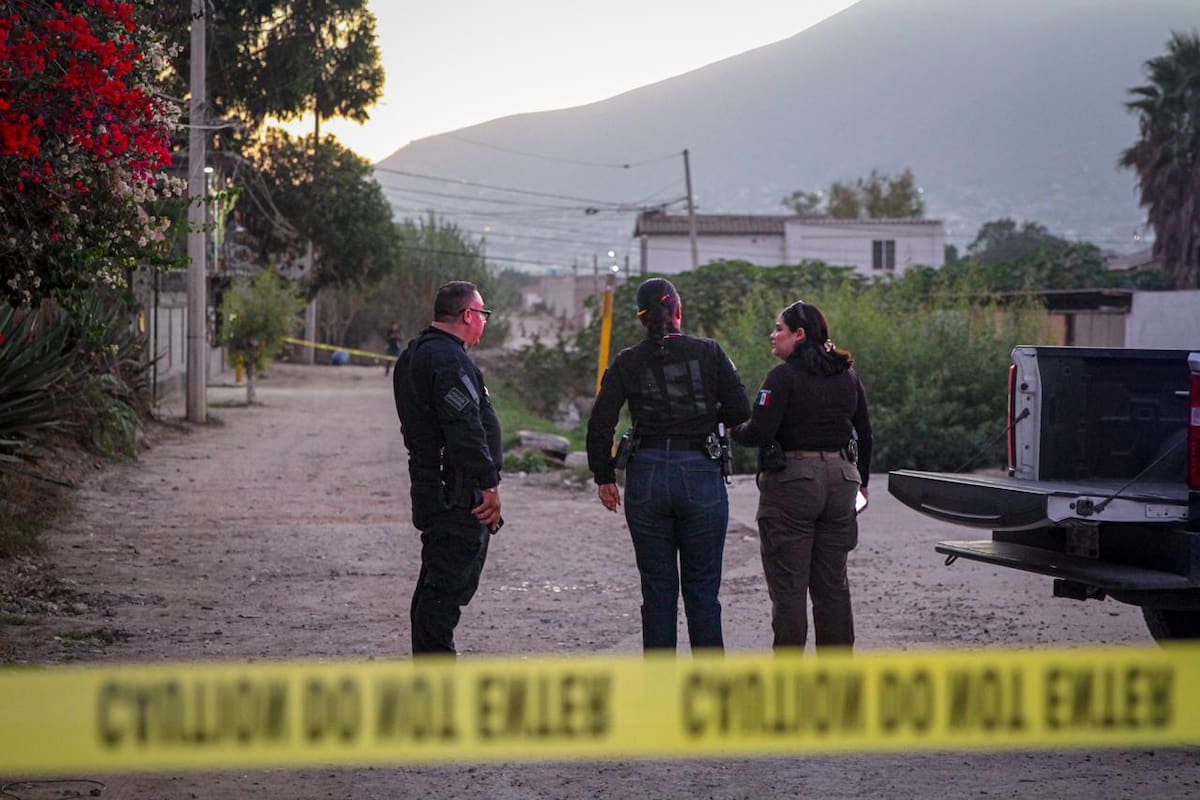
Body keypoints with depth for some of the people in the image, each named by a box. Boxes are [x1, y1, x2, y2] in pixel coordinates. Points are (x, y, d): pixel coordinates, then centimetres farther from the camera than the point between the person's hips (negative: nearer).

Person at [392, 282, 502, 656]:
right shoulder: (450, 360, -17)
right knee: (447, 586, -9)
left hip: (431, 493, 11)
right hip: (459, 495, -11)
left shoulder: (414, 355, 18)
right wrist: (489, 484, -20)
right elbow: (466, 430, -24)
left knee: (436, 584, 17)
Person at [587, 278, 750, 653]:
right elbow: (740, 411, -3)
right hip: (701, 474, -1)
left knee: (657, 590, 9)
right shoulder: (708, 353, -2)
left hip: (646, 477, 1)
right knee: (702, 587, 7)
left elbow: (600, 424, -3)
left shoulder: (626, 362, 1)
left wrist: (604, 477, 8)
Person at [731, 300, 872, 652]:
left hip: (791, 480, -6)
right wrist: (861, 483, 25)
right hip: (840, 480, 6)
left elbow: (760, 432, -17)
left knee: (788, 585, -1)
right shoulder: (848, 377, 10)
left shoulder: (783, 377, -11)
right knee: (833, 583, 13)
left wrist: (734, 431, 3)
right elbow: (864, 435, 16)